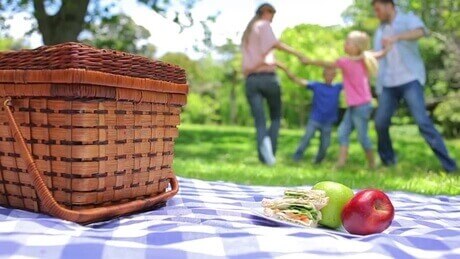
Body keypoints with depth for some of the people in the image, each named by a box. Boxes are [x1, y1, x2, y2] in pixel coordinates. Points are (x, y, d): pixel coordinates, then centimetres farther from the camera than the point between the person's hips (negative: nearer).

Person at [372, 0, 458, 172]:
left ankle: (448, 164, -8)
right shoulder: (380, 31, 19)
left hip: (410, 80, -6)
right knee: (380, 123, 0)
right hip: (388, 84, 6)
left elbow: (420, 31, -24)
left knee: (422, 121, -14)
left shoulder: (408, 20, 0)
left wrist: (396, 37, -40)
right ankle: (388, 159, 20)